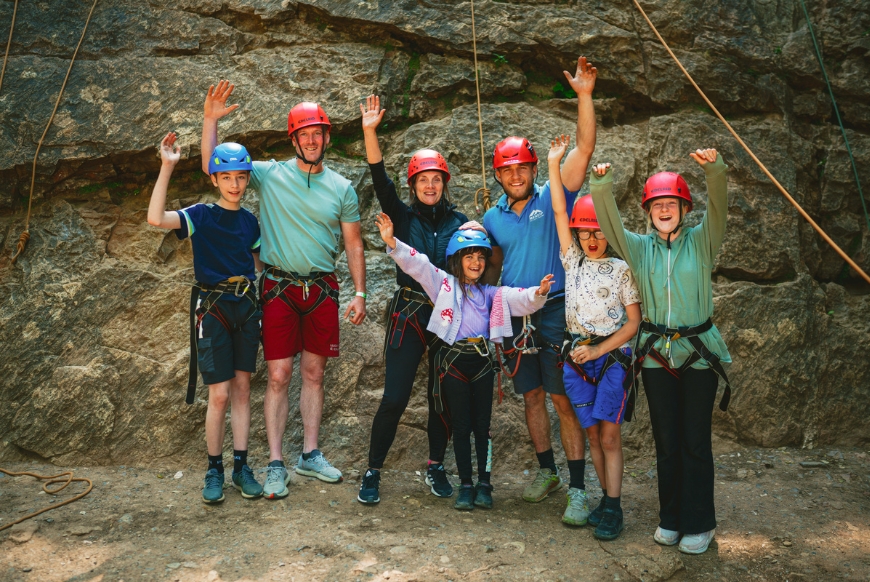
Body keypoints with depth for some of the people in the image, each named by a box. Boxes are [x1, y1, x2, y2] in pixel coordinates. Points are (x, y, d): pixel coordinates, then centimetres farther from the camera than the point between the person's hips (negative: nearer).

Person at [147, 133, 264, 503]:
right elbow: (156, 218, -22)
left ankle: (241, 467, 16)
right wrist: (167, 167, -24)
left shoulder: (250, 221, 8)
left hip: (247, 306, 4)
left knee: (242, 389, 7)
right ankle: (214, 470, 12)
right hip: (213, 307, -4)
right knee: (220, 394, -4)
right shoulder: (200, 216, -5)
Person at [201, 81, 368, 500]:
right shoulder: (270, 175, 2)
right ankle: (276, 464, 7)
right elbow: (212, 167, -1)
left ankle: (310, 455, 21)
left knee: (314, 373, 9)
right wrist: (211, 119, -12)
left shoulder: (341, 188, 7)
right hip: (279, 288, -2)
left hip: (322, 289, 2)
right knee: (279, 376, -2)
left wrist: (360, 293, 1)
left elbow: (353, 245, 9)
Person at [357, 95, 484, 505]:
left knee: (443, 398, 8)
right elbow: (380, 180, -11)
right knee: (394, 399, -5)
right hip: (410, 314, -2)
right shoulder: (404, 217, 3)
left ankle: (435, 466, 28)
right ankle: (373, 472, 12)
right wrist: (370, 131, -22)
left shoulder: (459, 221, 8)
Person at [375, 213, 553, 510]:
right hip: (453, 360, -2)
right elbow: (417, 264, -6)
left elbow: (520, 299, 3)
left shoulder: (491, 293, 14)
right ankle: (465, 485, 14)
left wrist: (538, 293, -19)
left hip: (482, 361, 2)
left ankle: (484, 483, 17)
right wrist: (393, 243, -20)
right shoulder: (444, 284, 5)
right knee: (461, 425, 4)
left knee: (482, 425, 6)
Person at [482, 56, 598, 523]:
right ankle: (546, 471, 31)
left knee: (564, 401, -4)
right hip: (514, 317, 5)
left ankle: (578, 490, 3)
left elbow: (584, 148, -13)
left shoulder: (554, 199, -2)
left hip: (554, 314, -4)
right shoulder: (493, 217, 10)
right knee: (532, 398, 14)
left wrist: (584, 96, -22)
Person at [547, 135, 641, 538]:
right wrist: (554, 164, 3)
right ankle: (605, 500, 15)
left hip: (612, 355, -3)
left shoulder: (622, 270, 2)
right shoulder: (573, 261, 10)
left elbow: (634, 323, -1)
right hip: (576, 357, 3)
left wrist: (598, 350, -12)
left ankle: (612, 509, -3)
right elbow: (559, 212, 6)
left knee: (609, 433, -8)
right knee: (593, 433, 6)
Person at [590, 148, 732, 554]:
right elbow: (610, 223, -7)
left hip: (699, 352, -2)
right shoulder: (639, 248, 6)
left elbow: (718, 207, -15)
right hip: (657, 353, 2)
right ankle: (670, 519, 25)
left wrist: (714, 170, -34)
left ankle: (699, 524, 17)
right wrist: (602, 186, -25)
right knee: (666, 441, 11)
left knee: (695, 442, 3)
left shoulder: (701, 241, 1)